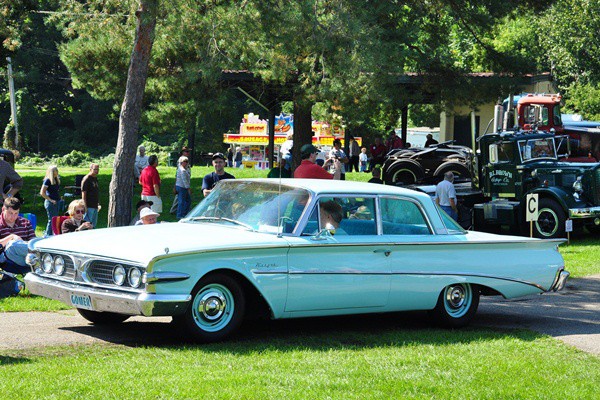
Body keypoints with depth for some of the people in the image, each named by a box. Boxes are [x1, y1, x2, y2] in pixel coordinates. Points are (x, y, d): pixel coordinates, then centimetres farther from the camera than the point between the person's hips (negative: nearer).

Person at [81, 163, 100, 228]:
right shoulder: (86, 179, -11)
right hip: (89, 206, -9)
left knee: (94, 224, 13)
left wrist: (98, 204, 19)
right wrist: (85, 207, -18)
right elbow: (83, 193, -14)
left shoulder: (95, 179, 14)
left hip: (95, 206, 9)